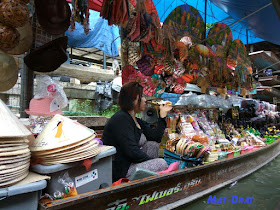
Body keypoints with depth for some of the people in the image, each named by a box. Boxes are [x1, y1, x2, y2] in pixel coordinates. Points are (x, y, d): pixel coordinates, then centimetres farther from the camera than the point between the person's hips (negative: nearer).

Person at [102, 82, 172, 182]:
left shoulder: (136, 120, 10)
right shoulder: (121, 119, -20)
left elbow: (155, 137, 7)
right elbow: (132, 152, -25)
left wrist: (163, 114, 8)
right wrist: (151, 160, -12)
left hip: (129, 161, 10)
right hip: (119, 171, -10)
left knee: (153, 145, 7)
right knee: (161, 164, -17)